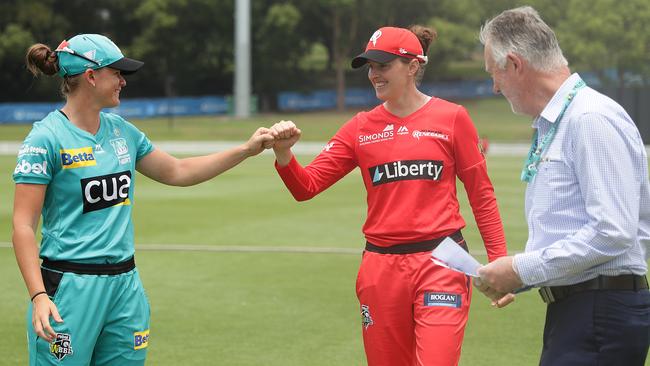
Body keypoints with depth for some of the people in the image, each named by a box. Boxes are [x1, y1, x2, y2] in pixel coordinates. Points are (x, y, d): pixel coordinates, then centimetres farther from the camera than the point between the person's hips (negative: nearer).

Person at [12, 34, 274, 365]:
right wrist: (38, 296, -23)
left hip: (125, 284, 7)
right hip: (70, 285, -7)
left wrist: (247, 150, 18)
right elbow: (23, 226, -13)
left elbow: (177, 171, 23)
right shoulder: (47, 138, -10)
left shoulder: (121, 130, 11)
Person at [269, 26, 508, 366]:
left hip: (440, 264, -3)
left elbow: (481, 195, 3)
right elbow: (307, 186, 2)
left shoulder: (451, 118, 0)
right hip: (381, 268, 3)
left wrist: (499, 263, -2)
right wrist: (283, 152, -18)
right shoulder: (361, 128, 7)